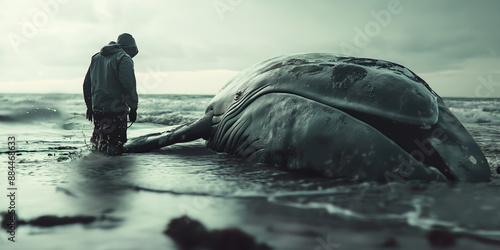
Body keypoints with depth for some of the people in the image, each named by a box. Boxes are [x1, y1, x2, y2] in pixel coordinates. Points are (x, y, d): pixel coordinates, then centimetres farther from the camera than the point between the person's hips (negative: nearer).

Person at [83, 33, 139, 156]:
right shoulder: (124, 59, -5)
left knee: (98, 144, 16)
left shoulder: (96, 58, 19)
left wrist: (89, 106, 24)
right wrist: (133, 107, -9)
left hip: (97, 110, 7)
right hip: (115, 111, -6)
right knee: (115, 148, -7)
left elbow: (87, 83, 20)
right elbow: (129, 85, -16)